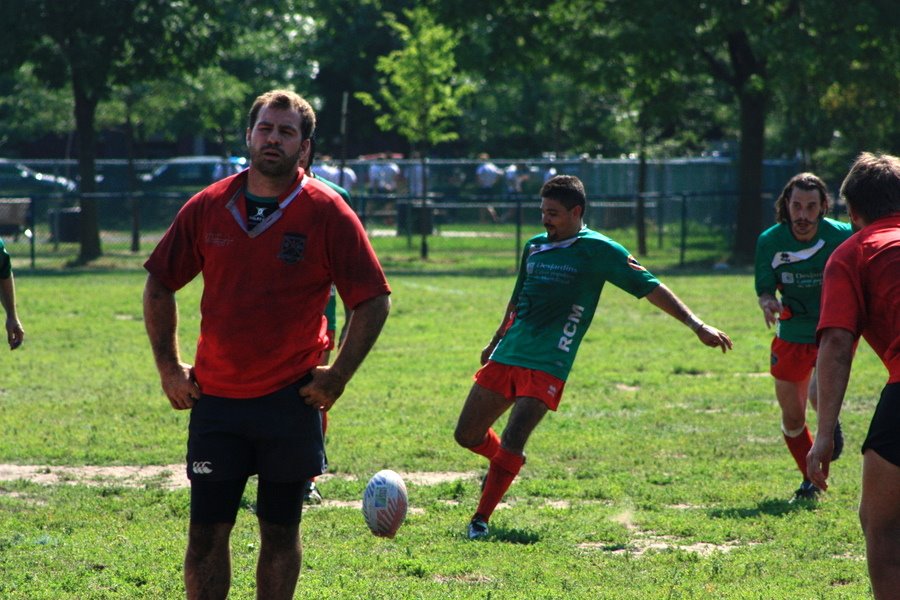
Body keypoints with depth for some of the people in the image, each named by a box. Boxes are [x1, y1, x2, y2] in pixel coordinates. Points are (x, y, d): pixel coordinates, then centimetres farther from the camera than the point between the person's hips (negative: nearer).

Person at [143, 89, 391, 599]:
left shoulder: (327, 213, -4)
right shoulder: (207, 208, 3)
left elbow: (375, 299, -1)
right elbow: (159, 286, 14)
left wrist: (338, 376, -5)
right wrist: (169, 368, 8)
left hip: (291, 399, -2)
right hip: (215, 398, 2)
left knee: (280, 532, 6)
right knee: (206, 532, 2)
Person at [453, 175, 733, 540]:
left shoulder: (596, 250, -5)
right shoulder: (534, 247, 13)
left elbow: (649, 287, -6)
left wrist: (696, 325, -12)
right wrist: (496, 342, 36)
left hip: (547, 366, -6)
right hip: (506, 356, 6)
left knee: (513, 439, -20)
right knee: (467, 434, 9)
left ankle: (481, 520, -11)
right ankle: (504, 463, 41)